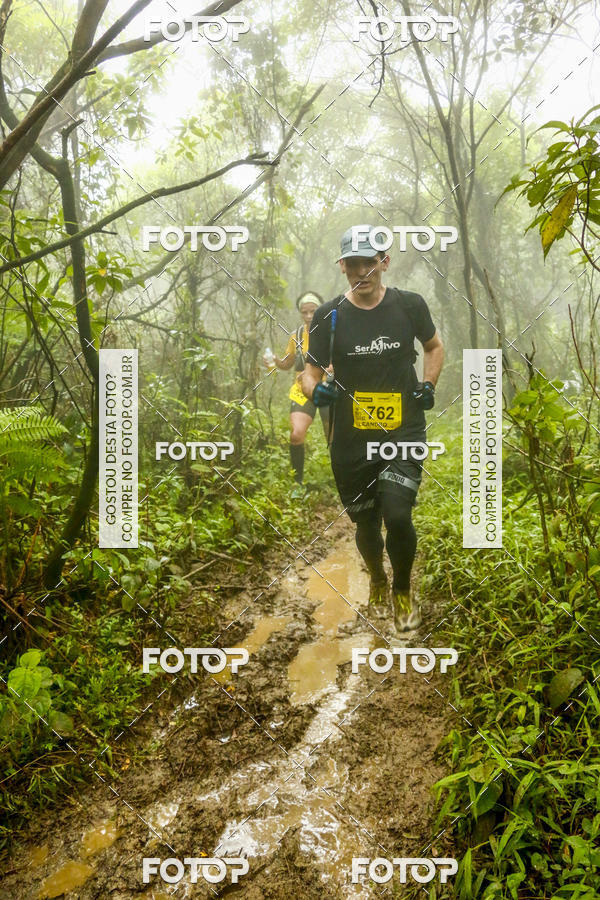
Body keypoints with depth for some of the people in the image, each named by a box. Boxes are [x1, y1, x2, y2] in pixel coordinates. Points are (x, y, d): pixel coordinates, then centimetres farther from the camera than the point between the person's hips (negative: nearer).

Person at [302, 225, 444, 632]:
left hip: (404, 431, 0)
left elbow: (434, 346, 18)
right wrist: (317, 390, -21)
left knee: (397, 515, -18)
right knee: (367, 526, 11)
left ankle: (403, 589, 14)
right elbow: (311, 373, 2)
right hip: (352, 441, 1)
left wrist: (428, 385, 3)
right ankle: (377, 578, 47)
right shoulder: (329, 316, -2)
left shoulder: (409, 305, 1)